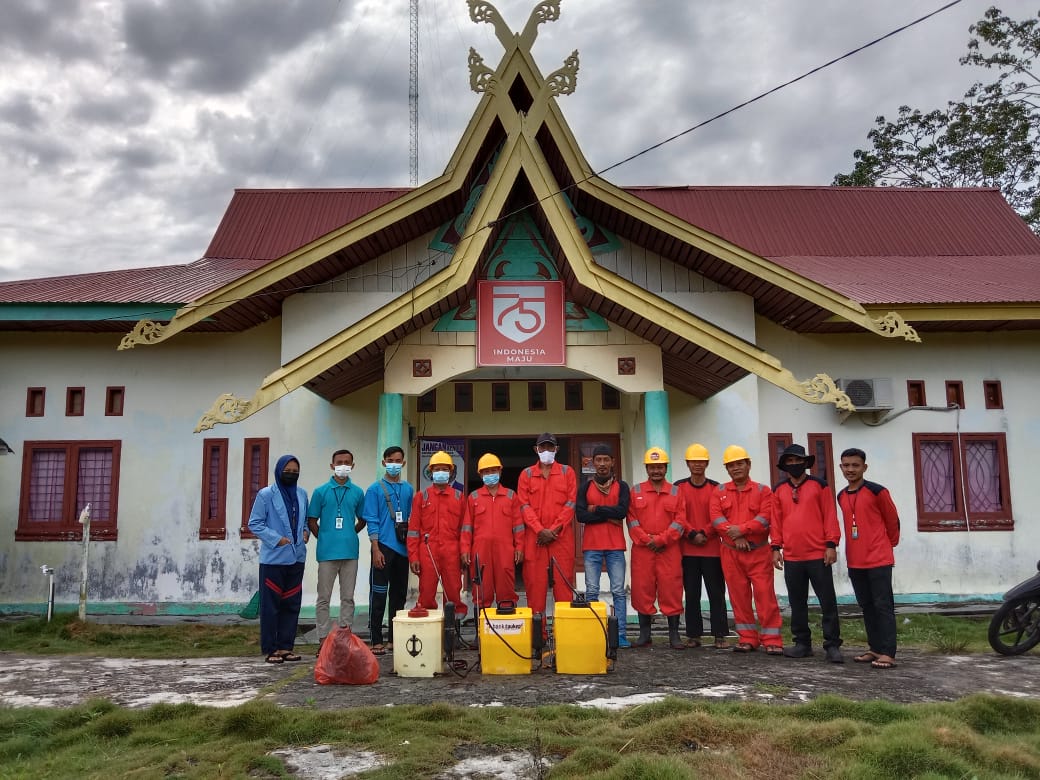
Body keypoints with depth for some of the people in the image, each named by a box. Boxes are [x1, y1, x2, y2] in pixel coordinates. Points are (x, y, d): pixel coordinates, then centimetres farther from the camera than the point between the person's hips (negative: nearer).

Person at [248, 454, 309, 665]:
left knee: (292, 603, 9)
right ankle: (270, 649, 8)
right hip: (273, 558, -5)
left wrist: (305, 531, 1)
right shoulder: (266, 495, -5)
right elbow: (254, 523, -5)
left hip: (296, 558, 5)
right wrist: (276, 539, -13)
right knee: (271, 604, 0)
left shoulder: (302, 494, 9)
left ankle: (286, 646, 18)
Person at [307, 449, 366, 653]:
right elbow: (311, 521, 5)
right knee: (324, 598, 4)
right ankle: (323, 640, 11)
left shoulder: (357, 492, 7)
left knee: (348, 597, 8)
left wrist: (350, 534, 5)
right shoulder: (320, 491, 1)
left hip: (350, 551, 2)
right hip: (327, 552, -2)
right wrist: (324, 538, 1)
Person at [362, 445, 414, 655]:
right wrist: (376, 550, -12)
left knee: (399, 594, 10)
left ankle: (394, 638, 20)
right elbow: (372, 521, -5)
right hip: (384, 547, -4)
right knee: (379, 594, -3)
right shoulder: (375, 489, -1)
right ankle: (376, 641, 3)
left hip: (403, 548, 5)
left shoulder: (408, 489, 10)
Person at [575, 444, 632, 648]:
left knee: (619, 591, -1)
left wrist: (596, 509, -6)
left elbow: (622, 511, -9)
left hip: (616, 546, 0)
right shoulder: (585, 486, 7)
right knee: (591, 591, 0)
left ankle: (621, 634, 3)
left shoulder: (621, 486, 7)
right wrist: (609, 515, -9)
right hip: (591, 546, 0)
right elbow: (580, 515, -6)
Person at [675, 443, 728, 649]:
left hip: (712, 549, 0)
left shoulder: (715, 488, 6)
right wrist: (692, 534, -13)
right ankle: (693, 635, 13)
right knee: (691, 594, 6)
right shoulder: (679, 487, 5)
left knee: (716, 593, 1)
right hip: (687, 549, 0)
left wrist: (704, 533, -12)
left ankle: (720, 635, 6)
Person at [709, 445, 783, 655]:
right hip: (731, 553, 2)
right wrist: (734, 535, -17)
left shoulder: (763, 490, 3)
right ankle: (747, 637, 16)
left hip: (759, 552, -2)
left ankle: (772, 639, 3)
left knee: (765, 594, -4)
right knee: (739, 596, 6)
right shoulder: (719, 492, 8)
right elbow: (716, 518, -5)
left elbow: (765, 518, -10)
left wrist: (742, 529, -20)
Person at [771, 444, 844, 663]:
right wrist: (776, 548, 3)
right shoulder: (778, 491, 9)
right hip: (791, 558, 3)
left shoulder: (819, 485, 1)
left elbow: (830, 516, -2)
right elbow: (776, 521, 9)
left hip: (819, 555, -3)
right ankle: (802, 643, 21)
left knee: (828, 602, 1)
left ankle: (832, 645, 8)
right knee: (797, 603, 11)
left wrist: (831, 544, -8)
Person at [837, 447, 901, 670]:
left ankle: (887, 653, -3)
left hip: (879, 559, -6)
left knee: (883, 606, -4)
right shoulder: (841, 496, 10)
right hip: (854, 561, 6)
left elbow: (892, 520, 3)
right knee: (866, 606, 11)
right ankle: (875, 649, 19)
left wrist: (890, 543, 13)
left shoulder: (877, 491, -7)